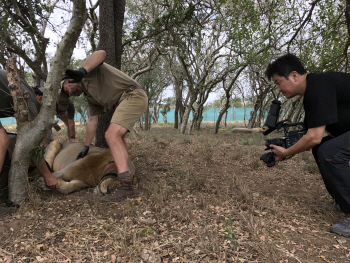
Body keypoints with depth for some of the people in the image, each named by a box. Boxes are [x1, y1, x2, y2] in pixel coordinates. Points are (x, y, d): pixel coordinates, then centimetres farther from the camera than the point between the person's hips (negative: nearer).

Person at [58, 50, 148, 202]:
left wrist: (82, 71, -34)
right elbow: (92, 121, 24)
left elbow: (101, 53, -19)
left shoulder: (87, 66, 3)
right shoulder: (89, 96, 24)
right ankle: (127, 170, 35)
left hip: (131, 95, -10)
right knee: (117, 136, 27)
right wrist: (86, 147, 25)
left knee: (112, 135, -23)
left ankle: (126, 185, -30)